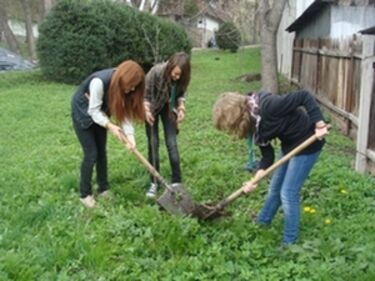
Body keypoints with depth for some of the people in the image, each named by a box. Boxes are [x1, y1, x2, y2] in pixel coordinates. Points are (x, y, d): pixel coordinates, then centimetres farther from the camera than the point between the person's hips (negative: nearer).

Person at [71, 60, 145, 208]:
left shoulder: (122, 83, -17)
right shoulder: (99, 81, -38)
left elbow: (125, 111, -17)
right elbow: (93, 110, -29)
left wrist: (130, 135, -26)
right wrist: (110, 126, -38)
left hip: (99, 114, 6)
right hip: (83, 114, -6)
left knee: (102, 151, 9)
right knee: (91, 154, -6)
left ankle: (103, 188, 23)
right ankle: (85, 194, 9)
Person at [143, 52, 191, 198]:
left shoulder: (182, 78, -21)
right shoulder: (156, 72, -32)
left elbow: (180, 94, -2)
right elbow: (145, 93, -19)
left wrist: (181, 109, -16)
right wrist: (147, 111, -28)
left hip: (169, 108, 2)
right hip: (153, 108, -2)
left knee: (172, 144, -4)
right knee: (153, 144, -2)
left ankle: (176, 182, 4)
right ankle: (154, 183, 9)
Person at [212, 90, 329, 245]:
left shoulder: (268, 106, -31)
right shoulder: (254, 124, -4)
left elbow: (305, 96, -29)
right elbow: (267, 154, -3)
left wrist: (319, 124, -34)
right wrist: (256, 178, -15)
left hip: (307, 143, -8)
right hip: (289, 144, 8)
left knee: (288, 193, -4)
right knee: (275, 188, 20)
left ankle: (289, 243, 12)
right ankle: (262, 222, 42)